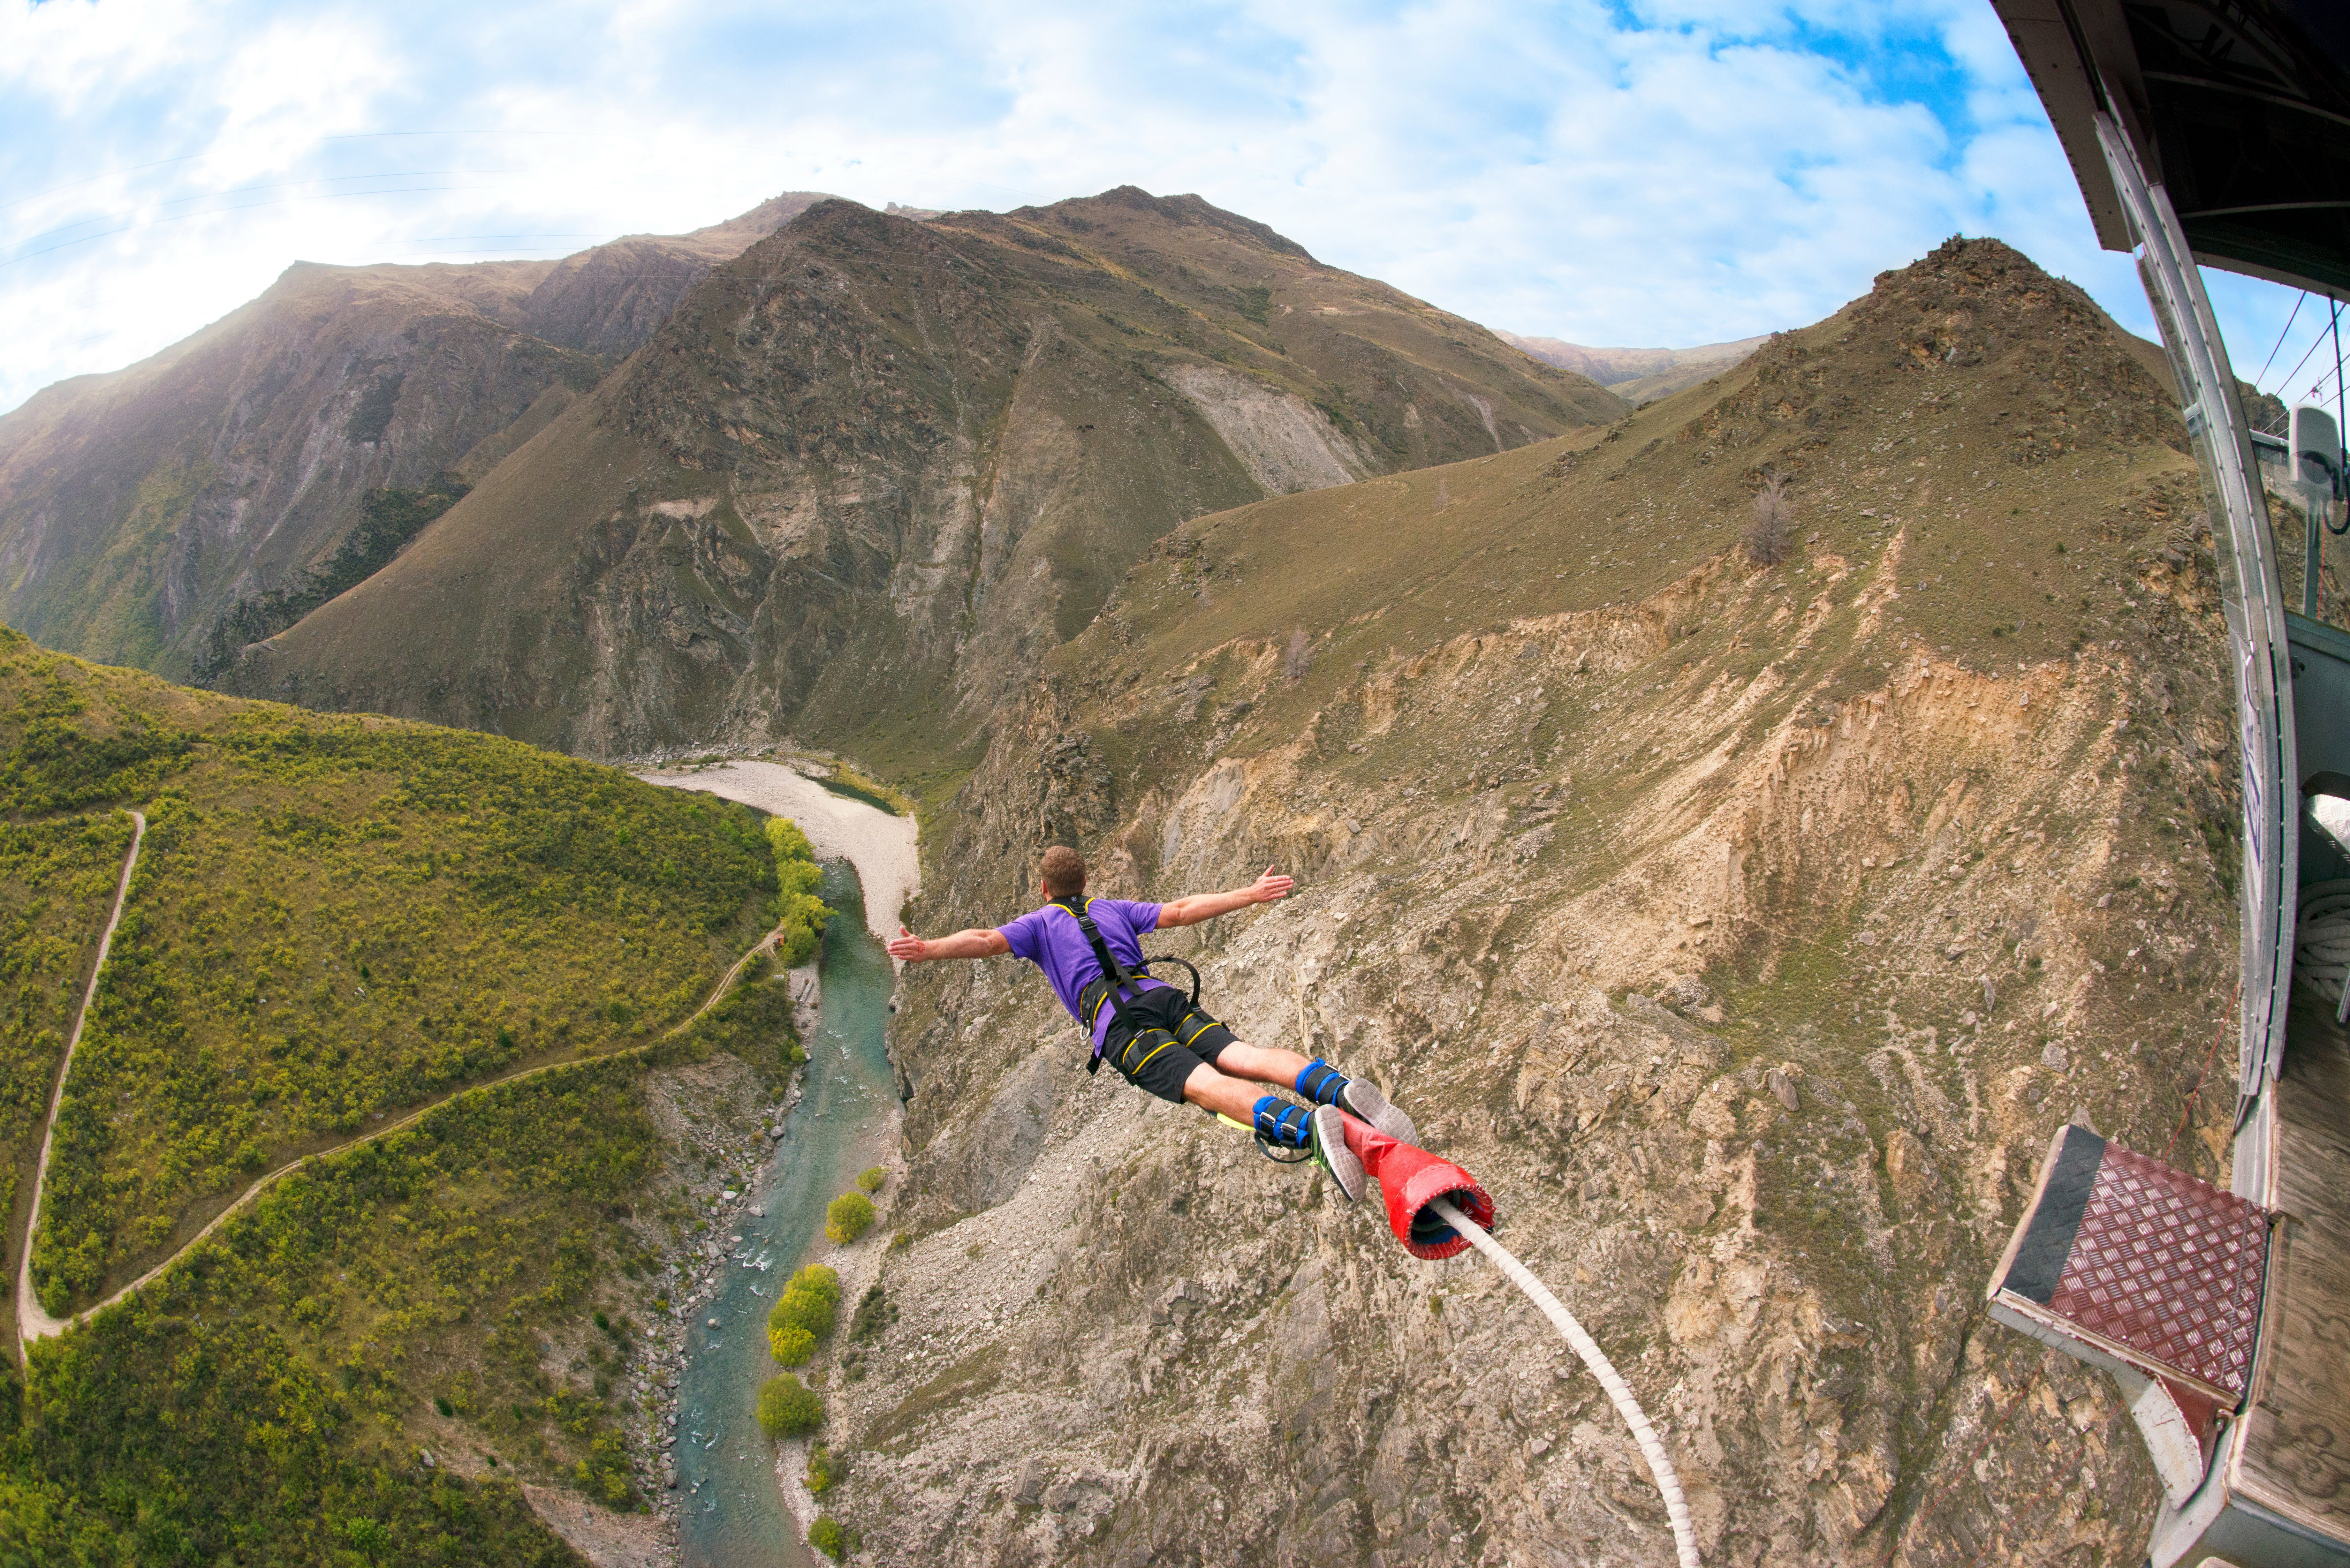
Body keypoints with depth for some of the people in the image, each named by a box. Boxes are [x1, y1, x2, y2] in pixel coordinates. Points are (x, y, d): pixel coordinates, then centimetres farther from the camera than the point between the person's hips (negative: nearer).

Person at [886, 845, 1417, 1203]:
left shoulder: (1040, 923, 23)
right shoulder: (1115, 909, 34)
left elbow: (988, 941, 5)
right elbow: (1182, 911, 30)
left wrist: (929, 950, -7)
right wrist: (1249, 896, 34)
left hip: (1118, 1023, -5)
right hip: (1165, 996, 5)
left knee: (1205, 1084, -25)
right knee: (1240, 1055, -14)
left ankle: (1304, 1125, -52)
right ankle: (1337, 1086, -43)